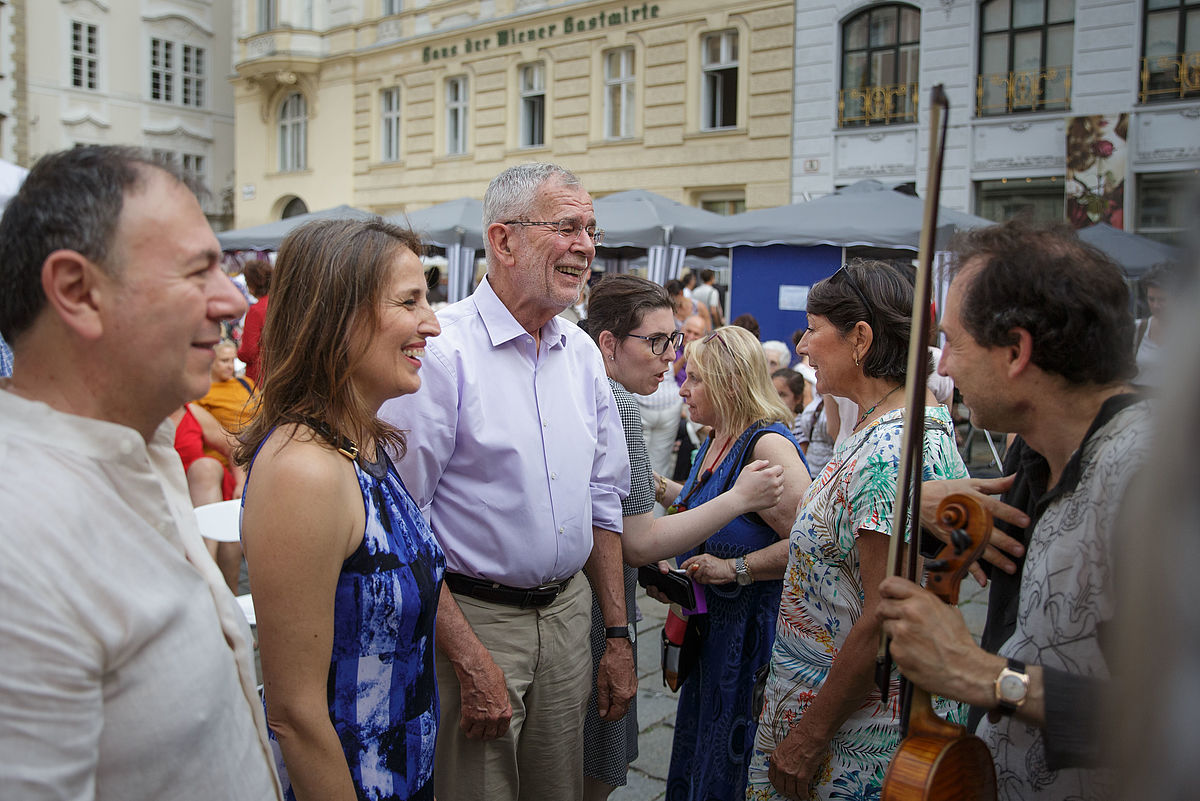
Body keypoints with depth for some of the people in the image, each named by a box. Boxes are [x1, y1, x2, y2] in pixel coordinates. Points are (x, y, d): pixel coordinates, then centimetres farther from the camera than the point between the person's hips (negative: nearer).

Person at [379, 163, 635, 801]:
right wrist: (470, 660, -19)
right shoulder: (440, 348, -16)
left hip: (569, 611, 7)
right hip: (470, 617, -6)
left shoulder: (582, 352, 7)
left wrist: (617, 634, 11)